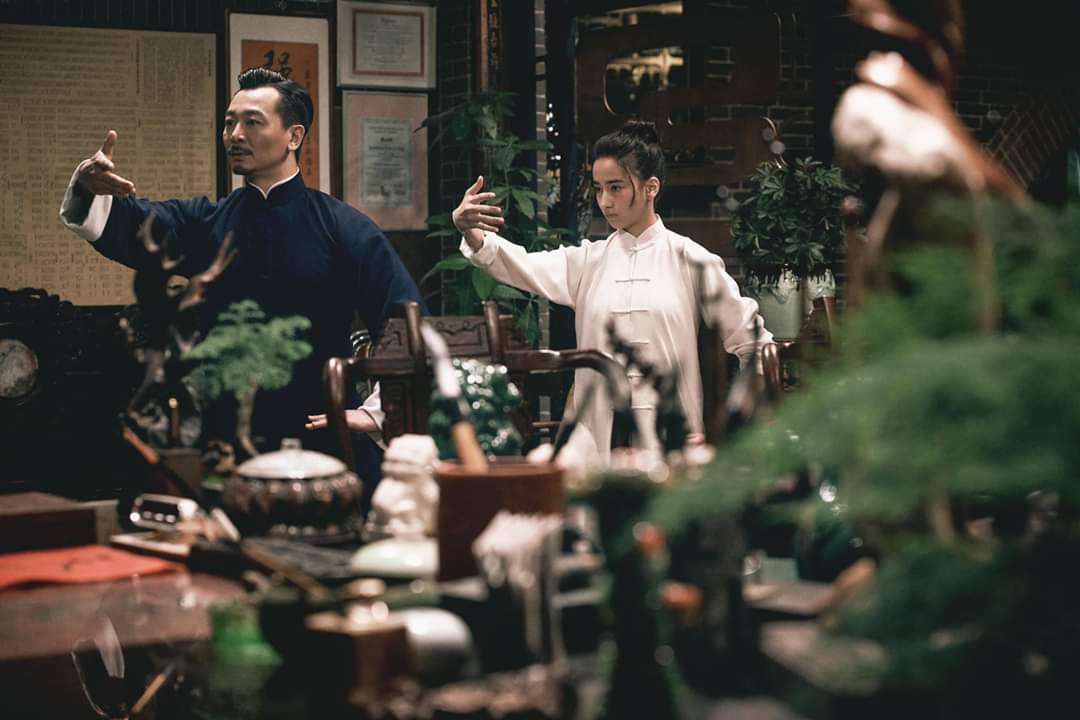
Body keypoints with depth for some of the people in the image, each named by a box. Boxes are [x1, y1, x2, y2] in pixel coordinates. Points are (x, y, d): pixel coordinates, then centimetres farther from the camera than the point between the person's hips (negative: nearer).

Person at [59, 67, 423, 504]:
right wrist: (88, 190, -30)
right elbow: (127, 225, -9)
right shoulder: (206, 225, 8)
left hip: (326, 447, -2)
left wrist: (375, 412, -9)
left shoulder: (343, 229, -1)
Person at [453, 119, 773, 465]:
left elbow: (753, 341, 5)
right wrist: (471, 232, -27)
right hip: (598, 445, 2)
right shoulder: (588, 261, 9)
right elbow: (524, 267, -9)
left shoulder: (690, 260, 2)